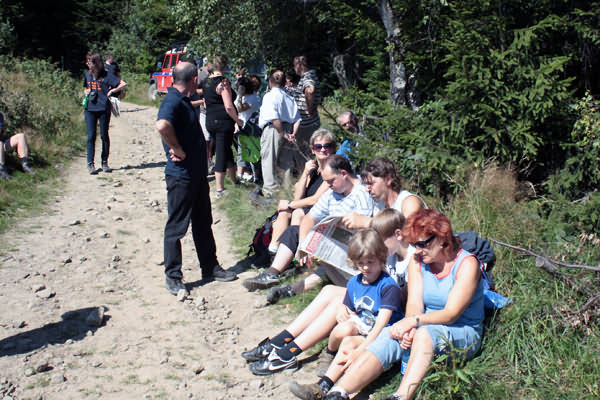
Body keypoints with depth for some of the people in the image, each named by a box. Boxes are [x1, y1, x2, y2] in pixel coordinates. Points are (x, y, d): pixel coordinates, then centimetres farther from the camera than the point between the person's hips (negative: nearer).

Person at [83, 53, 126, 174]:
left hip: (104, 108, -3)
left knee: (104, 135, 4)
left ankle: (105, 163, 14)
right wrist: (87, 92, 8)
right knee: (91, 136, -1)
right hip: (90, 109, 3)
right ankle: (90, 163, 2)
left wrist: (112, 91, -9)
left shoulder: (106, 75, -2)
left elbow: (123, 84, -3)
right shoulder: (87, 74, 13)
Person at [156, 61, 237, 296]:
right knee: (177, 226, 2)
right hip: (181, 177, -10)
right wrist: (178, 151, -27)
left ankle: (210, 268, 30)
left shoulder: (183, 100, 12)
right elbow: (162, 125, -39)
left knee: (203, 223, 18)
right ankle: (173, 277, 13)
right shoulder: (173, 101, -19)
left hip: (197, 174, 10)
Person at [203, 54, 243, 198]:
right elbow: (228, 106, -20)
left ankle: (235, 182, 31)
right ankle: (219, 189, 8)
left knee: (226, 153, 20)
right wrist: (238, 120, -7)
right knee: (222, 155, 0)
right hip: (223, 121, -8)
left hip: (210, 121, 8)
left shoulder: (207, 82, 10)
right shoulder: (223, 81, -15)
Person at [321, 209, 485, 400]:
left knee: (425, 333, -37)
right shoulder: (417, 261, 6)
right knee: (386, 340, -26)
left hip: (464, 334, -4)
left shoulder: (467, 263, -10)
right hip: (425, 326, 4)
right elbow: (414, 303, -5)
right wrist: (409, 329, -27)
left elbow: (451, 314, -19)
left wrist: (414, 321, -34)